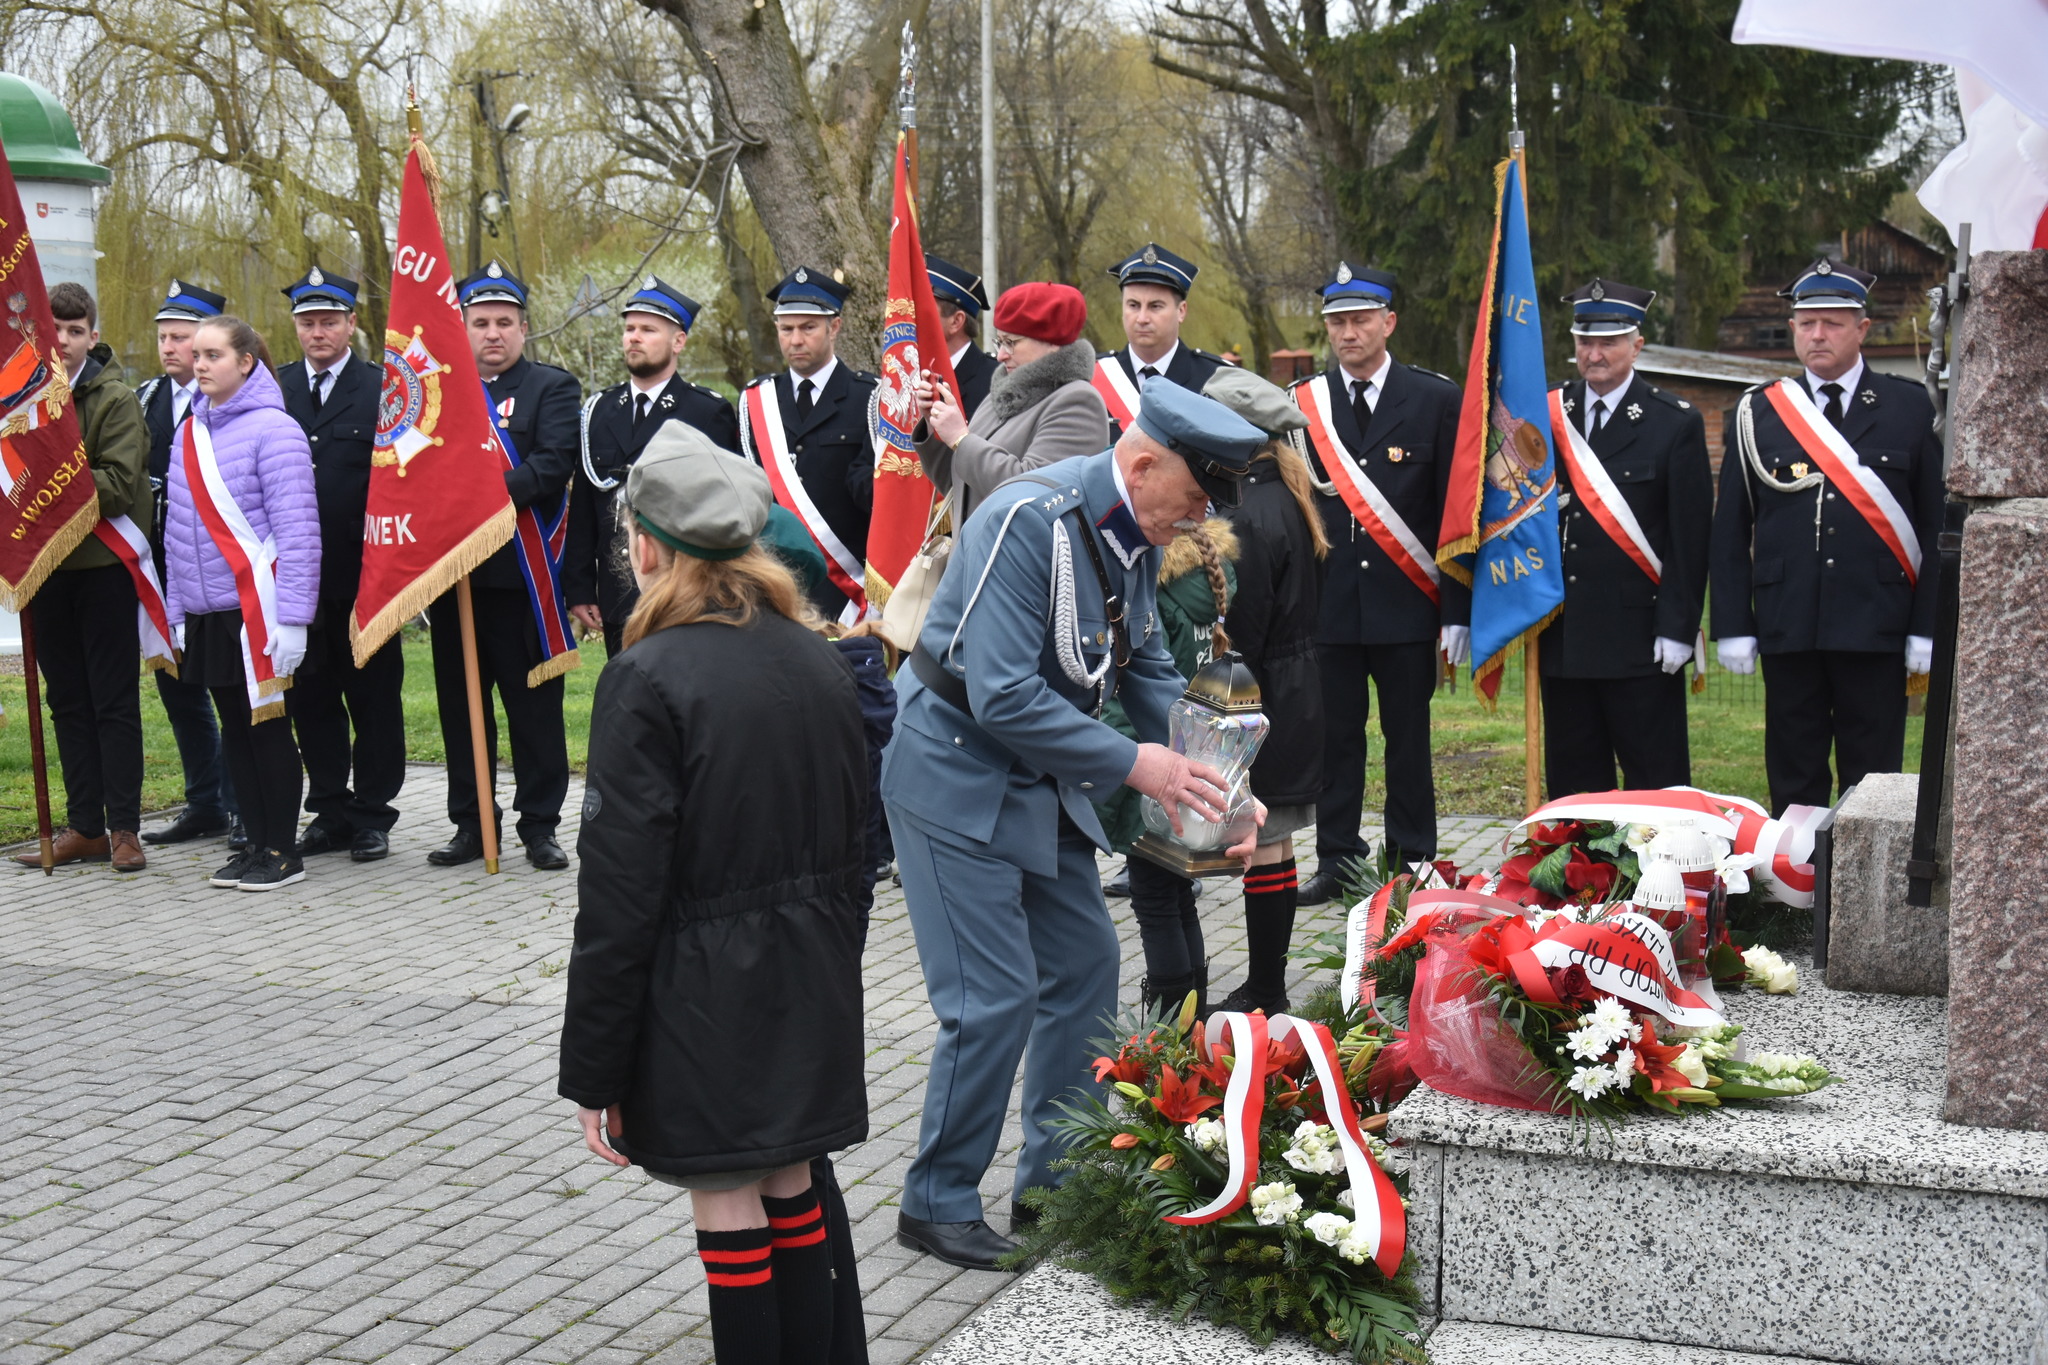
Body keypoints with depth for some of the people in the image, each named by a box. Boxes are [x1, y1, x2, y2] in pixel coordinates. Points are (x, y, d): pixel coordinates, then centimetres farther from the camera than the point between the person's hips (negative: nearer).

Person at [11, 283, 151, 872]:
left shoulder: (116, 400, -4)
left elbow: (120, 485, -14)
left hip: (102, 564, -5)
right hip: (44, 566, 5)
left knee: (114, 700, 0)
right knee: (67, 701, 9)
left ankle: (124, 827, 6)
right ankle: (85, 826, 16)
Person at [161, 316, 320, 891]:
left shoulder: (273, 429, -9)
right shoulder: (189, 432, 12)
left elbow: (297, 530, -13)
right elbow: (178, 526, 17)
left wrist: (292, 617, -17)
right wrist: (176, 608, 14)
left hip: (256, 607, -7)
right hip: (205, 613, 7)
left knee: (267, 725, 1)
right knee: (234, 728, 11)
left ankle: (283, 851, 10)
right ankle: (257, 843, 21)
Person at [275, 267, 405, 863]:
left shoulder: (383, 389, 0)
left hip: (363, 573, -3)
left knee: (374, 695, 4)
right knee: (310, 696, 9)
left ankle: (373, 815, 13)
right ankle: (329, 812, 20)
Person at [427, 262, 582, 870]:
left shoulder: (553, 387, 4)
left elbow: (554, 464, -11)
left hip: (523, 575, -4)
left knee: (535, 705, 0)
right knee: (461, 706, 9)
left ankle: (539, 826, 9)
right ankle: (471, 825, 18)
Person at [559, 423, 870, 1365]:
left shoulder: (647, 681, -16)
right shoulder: (820, 662, 4)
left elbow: (620, 896, -16)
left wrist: (594, 1071, -9)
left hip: (703, 999, -6)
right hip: (811, 987, 7)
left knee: (728, 1208, 3)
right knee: (793, 1188, 17)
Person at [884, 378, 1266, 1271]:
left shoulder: (1134, 534, 2)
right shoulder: (1029, 523, -26)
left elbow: (1146, 666, 12)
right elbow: (1003, 696, -30)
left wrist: (1206, 775, -2)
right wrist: (1130, 763, -24)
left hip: (1041, 783, 9)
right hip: (958, 777, -9)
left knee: (1084, 965, 12)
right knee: (996, 998, -8)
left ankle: (1056, 1183, 26)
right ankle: (938, 1204, 10)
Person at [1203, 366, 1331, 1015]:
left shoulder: (1251, 518, -20)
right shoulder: (1287, 500, 10)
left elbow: (1240, 637, -21)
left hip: (1261, 701, -10)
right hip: (1295, 693, 10)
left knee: (1263, 847, -2)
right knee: (1273, 844, 15)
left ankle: (1264, 995, 7)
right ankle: (1268, 986, 25)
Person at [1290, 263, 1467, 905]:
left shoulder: (1436, 399, 2)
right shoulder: (1300, 403, 6)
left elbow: (1457, 510, 1)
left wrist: (1457, 611, -4)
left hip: (1407, 606, -1)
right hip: (1327, 604, 1)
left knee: (1409, 738, 5)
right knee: (1334, 735, 5)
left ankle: (1411, 865, 16)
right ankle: (1336, 861, 16)